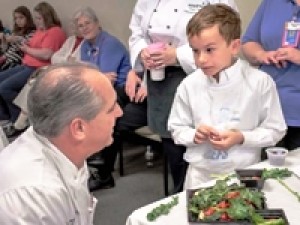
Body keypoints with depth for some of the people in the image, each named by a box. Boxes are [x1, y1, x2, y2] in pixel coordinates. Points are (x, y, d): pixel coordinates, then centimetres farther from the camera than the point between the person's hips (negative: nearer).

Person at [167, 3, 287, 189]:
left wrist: (242, 138, -19)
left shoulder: (259, 82, -13)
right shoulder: (189, 85, -7)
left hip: (244, 173, -1)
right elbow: (176, 129, 4)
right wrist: (194, 135, -16)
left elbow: (275, 130, -5)